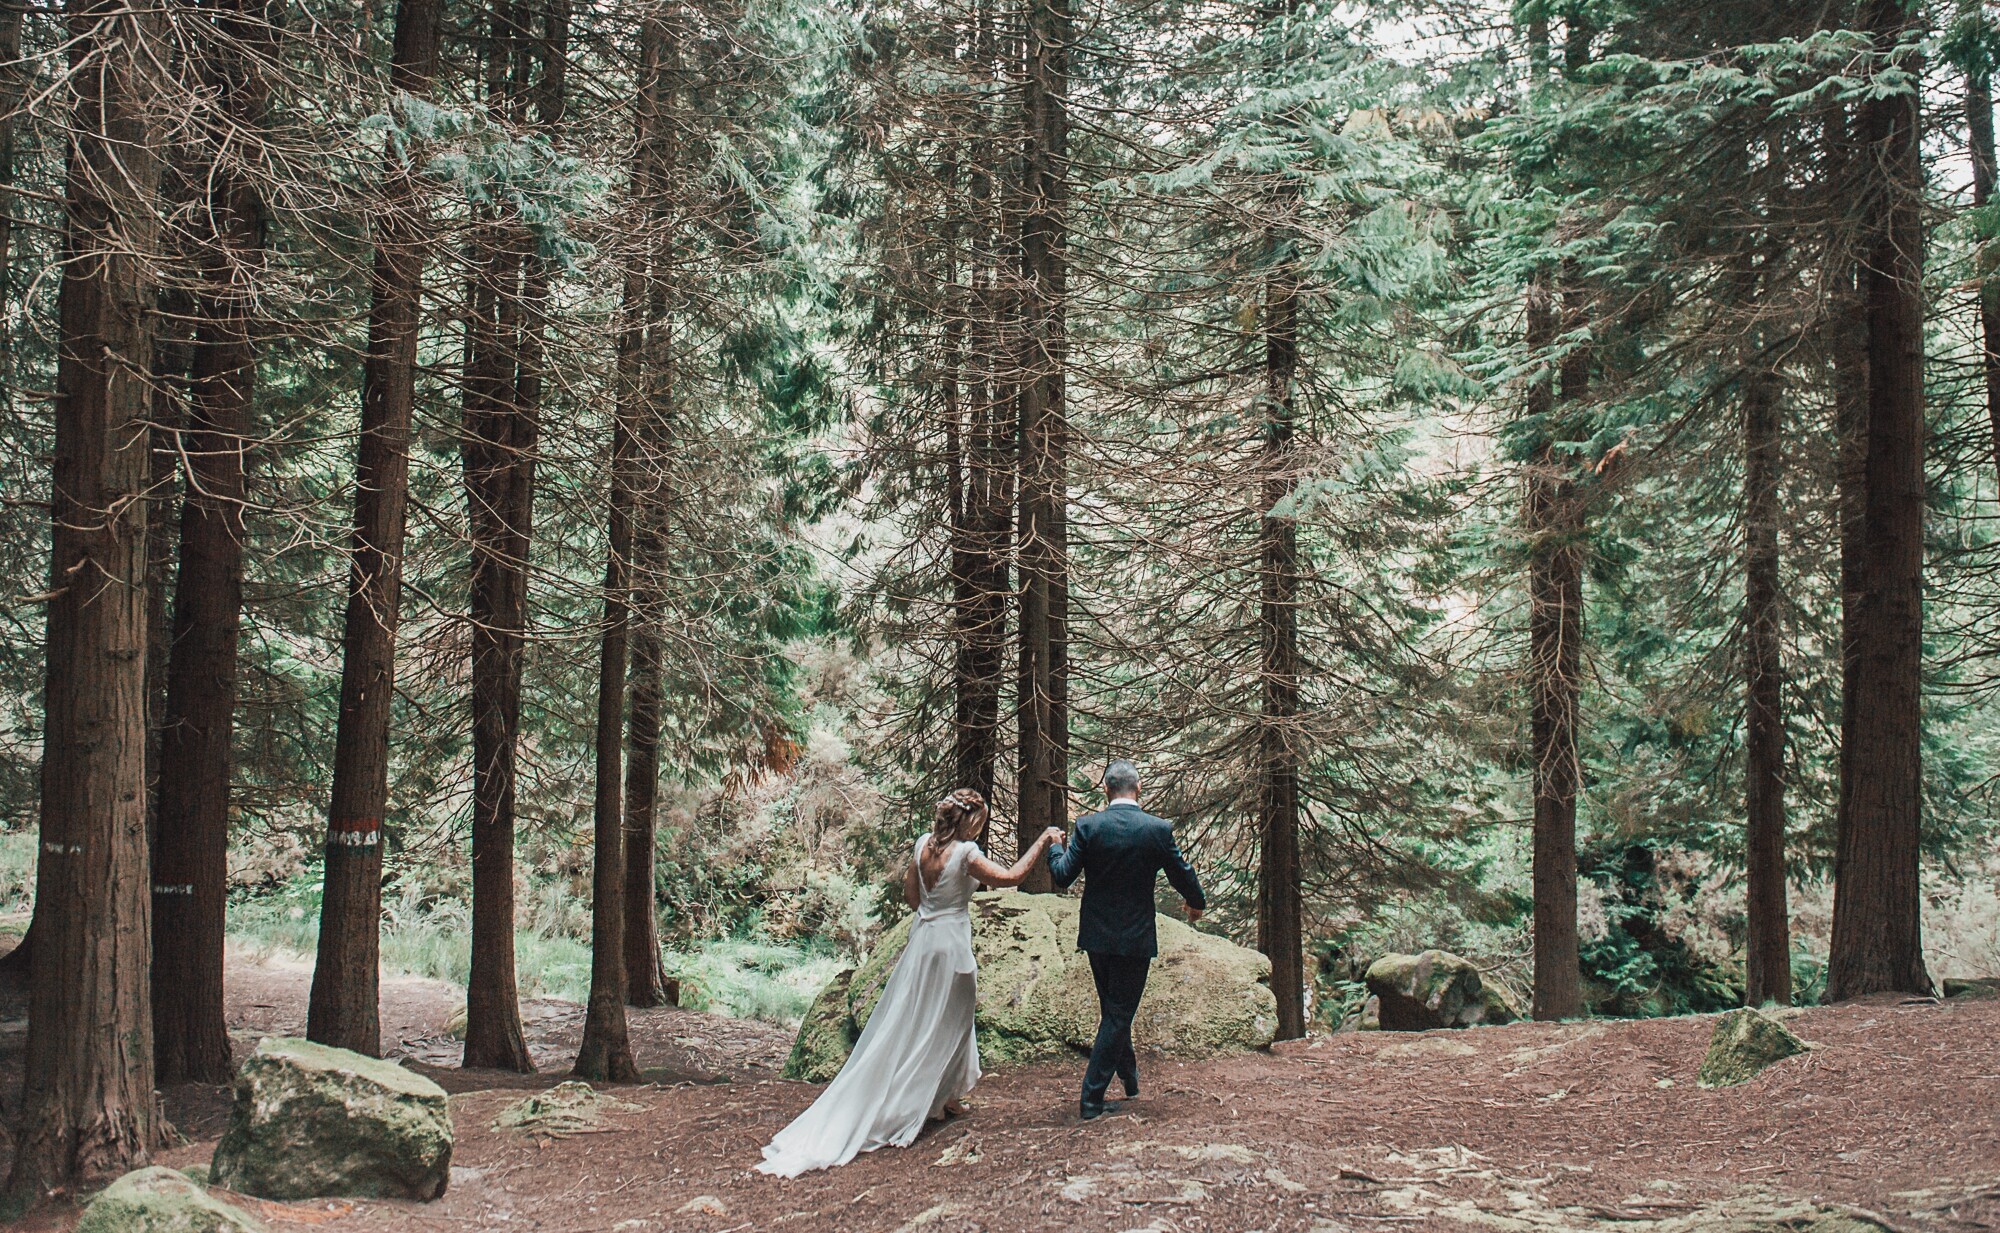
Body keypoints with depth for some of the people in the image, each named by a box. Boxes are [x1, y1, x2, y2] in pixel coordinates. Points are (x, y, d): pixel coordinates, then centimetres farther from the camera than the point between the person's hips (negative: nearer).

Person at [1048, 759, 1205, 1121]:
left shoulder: (1088, 827, -9)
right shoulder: (1158, 829, -10)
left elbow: (1063, 876, -5)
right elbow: (1182, 874, 0)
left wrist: (1053, 847, 16)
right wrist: (1197, 903, 22)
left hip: (1096, 935, 3)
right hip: (1135, 937, -3)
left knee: (1112, 1009, 22)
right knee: (1119, 1014, 4)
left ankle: (1130, 1077, 39)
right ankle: (1091, 1099, 2)